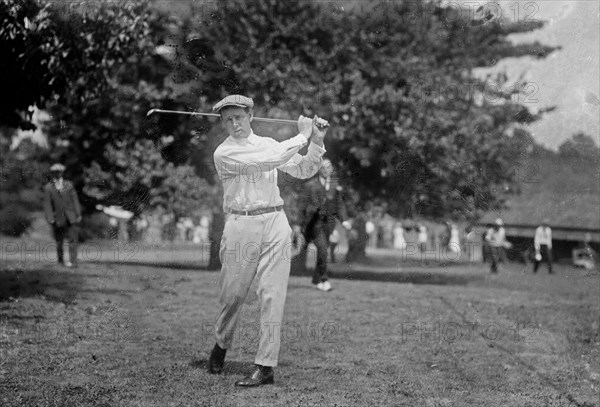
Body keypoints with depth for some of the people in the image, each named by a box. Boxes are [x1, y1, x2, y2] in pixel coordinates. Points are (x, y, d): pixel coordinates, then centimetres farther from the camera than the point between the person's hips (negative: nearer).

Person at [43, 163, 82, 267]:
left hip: (71, 218, 0)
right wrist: (50, 218, -9)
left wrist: (78, 214, 2)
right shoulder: (48, 188, 2)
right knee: (59, 241, 9)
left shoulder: (69, 185, 7)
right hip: (58, 219, 0)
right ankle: (60, 259, 29)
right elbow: (47, 204, -1)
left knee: (73, 239, -10)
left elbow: (75, 200, 7)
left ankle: (73, 261, -12)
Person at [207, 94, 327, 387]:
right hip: (241, 225, -3)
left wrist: (317, 142, 0)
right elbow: (268, 160, -15)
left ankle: (265, 366, -5)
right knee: (232, 294, 3)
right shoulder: (224, 152, -3)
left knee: (272, 295, -5)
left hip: (275, 223, 3)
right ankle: (221, 345, 31)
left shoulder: (267, 143, 15)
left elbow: (303, 170, 14)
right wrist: (302, 136, -8)